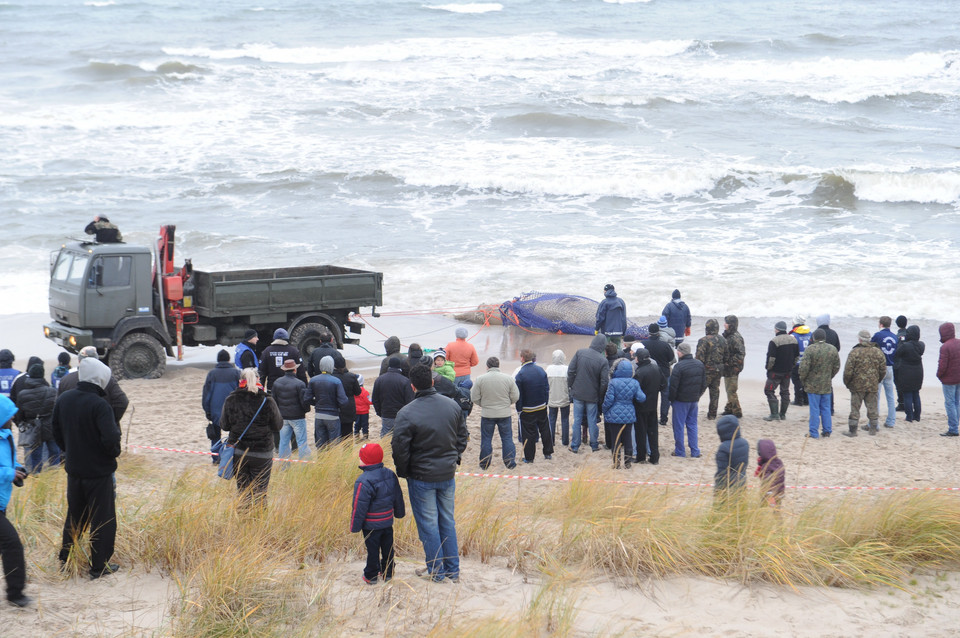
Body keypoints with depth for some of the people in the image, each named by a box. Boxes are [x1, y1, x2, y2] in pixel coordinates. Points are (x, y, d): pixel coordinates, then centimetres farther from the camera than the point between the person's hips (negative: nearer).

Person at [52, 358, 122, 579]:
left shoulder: (63, 399, -1)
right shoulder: (99, 405, -23)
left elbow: (57, 432, 9)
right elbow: (110, 438, -29)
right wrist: (115, 453, -8)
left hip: (74, 469, 6)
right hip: (99, 470, -6)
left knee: (74, 516, 21)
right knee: (102, 519, 6)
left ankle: (65, 559, 27)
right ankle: (100, 566, 10)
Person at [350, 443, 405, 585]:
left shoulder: (363, 482, -24)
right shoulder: (390, 475, -1)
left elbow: (359, 507, -20)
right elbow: (398, 498, 11)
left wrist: (355, 526, -11)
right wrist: (400, 512, 27)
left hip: (371, 525, -7)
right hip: (388, 521, 7)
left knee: (372, 549, 5)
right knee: (387, 547, 17)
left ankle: (371, 576, 16)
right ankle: (388, 573, 28)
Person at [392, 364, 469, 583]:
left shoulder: (406, 414, -19)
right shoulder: (452, 406, -3)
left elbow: (400, 448, -15)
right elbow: (462, 436, 9)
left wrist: (403, 472, 1)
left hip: (421, 477, -5)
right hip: (448, 475, 5)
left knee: (428, 524, 8)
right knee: (447, 522, 16)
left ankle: (436, 571, 16)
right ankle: (453, 571, 21)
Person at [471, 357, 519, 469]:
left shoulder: (480, 379, -8)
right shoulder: (508, 379, -6)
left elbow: (474, 398, -5)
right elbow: (515, 397, -1)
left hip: (487, 414, -1)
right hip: (505, 414, 1)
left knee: (486, 439, 10)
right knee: (507, 438, 10)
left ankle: (484, 464, 15)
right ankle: (510, 463, 11)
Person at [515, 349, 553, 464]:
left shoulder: (520, 374, -17)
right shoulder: (541, 370, 0)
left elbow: (518, 395, -13)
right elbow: (547, 389, 6)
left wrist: (518, 410, -5)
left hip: (527, 410, -5)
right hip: (542, 407, 5)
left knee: (528, 433, 3)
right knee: (545, 430, 17)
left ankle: (529, 457, 8)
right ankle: (548, 453, 25)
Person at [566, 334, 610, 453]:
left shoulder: (580, 352, -9)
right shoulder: (603, 361, -14)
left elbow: (570, 371, -7)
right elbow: (604, 382, -12)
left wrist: (570, 386, 6)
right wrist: (600, 397, 2)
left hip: (577, 393, 1)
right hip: (592, 395, -1)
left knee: (577, 420, 9)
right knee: (592, 421, 11)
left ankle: (575, 446, 14)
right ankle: (594, 445, 21)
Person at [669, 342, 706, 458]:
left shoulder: (679, 366, -18)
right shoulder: (700, 365, 4)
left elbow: (673, 386, -16)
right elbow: (704, 384, 12)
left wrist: (671, 399, -4)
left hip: (681, 401, -6)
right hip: (694, 400, 6)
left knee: (679, 426, 4)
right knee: (692, 425, 14)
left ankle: (679, 451, 8)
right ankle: (695, 451, 13)